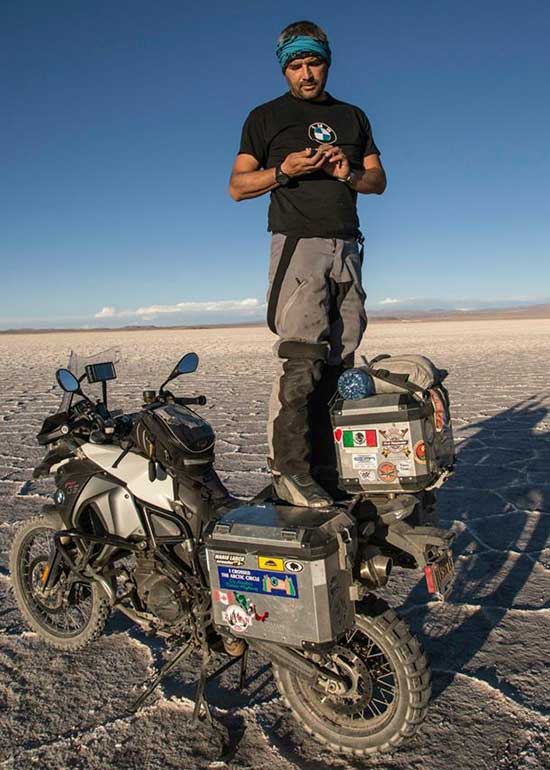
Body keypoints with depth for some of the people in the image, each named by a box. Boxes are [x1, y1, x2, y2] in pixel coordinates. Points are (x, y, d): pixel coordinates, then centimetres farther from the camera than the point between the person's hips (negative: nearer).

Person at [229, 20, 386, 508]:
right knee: (302, 358, -19)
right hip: (299, 244, -4)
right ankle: (289, 468, -15)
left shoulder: (352, 117, 24)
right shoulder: (266, 117, 12)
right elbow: (237, 186, 7)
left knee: (338, 362, -1)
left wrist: (350, 174, -2)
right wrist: (284, 170, -11)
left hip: (347, 248, 5)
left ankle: (326, 473, 4)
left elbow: (379, 180, 20)